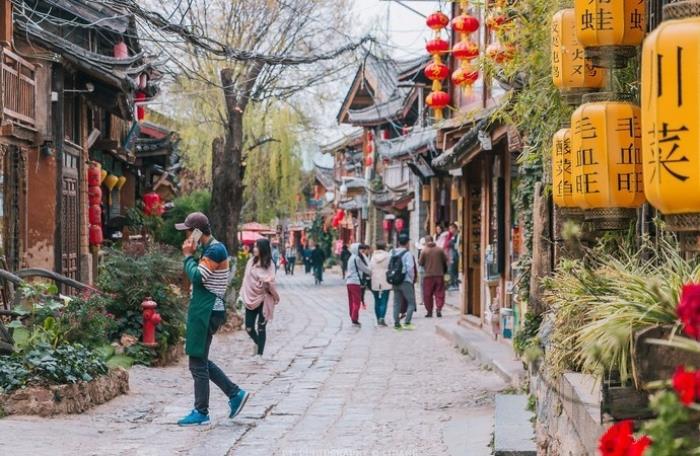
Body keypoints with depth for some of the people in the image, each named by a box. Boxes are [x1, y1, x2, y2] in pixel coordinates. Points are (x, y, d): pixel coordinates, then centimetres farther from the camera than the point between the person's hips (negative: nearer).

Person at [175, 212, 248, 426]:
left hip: (206, 312, -10)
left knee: (198, 363, -5)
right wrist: (192, 255, 3)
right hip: (203, 311, 10)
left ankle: (201, 413, 2)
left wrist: (188, 256, -10)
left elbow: (197, 277, -23)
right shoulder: (207, 249, 16)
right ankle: (235, 393, 20)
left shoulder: (216, 250, -15)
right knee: (200, 360, 16)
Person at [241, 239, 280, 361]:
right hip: (251, 299, 4)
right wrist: (242, 295, 5)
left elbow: (270, 282, -10)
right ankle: (258, 343, 35)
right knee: (249, 328, 6)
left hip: (263, 300, -4)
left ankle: (259, 354, 8)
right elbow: (246, 279, 8)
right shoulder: (251, 262, 4)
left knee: (261, 328, 1)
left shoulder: (269, 264, -7)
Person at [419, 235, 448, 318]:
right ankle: (439, 309, -7)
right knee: (439, 293, 6)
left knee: (427, 294, 8)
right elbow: (446, 260, 5)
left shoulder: (424, 251, -6)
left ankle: (429, 311, 9)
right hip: (439, 274, 2)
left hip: (428, 275, -2)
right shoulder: (440, 250, 0)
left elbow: (420, 263, -4)